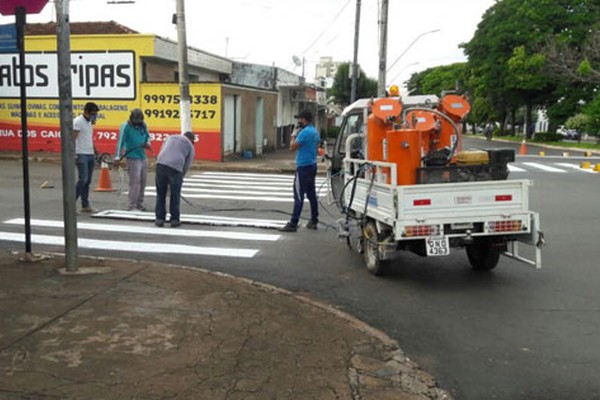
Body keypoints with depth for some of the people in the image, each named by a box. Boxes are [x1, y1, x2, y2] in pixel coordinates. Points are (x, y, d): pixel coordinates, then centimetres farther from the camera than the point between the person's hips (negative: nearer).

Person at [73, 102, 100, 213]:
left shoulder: (89, 122, 16)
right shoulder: (77, 122, -8)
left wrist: (96, 152, 20)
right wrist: (73, 155, -21)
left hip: (90, 155, 8)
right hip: (81, 155, -8)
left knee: (88, 181, 7)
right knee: (83, 180, -13)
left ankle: (85, 205, 11)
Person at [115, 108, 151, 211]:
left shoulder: (143, 125, 6)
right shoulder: (126, 126, -12)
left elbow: (148, 136, 20)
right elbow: (121, 141, -18)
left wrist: (148, 143, -4)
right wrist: (117, 157, -25)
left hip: (143, 157, 7)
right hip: (133, 159, -7)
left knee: (143, 182, 12)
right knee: (135, 182, -11)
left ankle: (139, 204, 24)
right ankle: (131, 206, -5)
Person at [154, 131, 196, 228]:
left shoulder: (171, 137, 31)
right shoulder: (190, 146, 20)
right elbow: (187, 166, 15)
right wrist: (180, 177, 26)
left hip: (161, 164, 3)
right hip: (175, 168, -3)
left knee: (160, 194, 12)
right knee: (175, 195, 11)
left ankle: (159, 219, 15)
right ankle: (174, 219, 16)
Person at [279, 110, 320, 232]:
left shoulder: (304, 132, -17)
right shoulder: (315, 132, 13)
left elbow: (292, 147, -18)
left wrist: (293, 137, 1)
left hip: (303, 167, -9)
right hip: (312, 166, 10)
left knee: (299, 196, -9)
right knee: (311, 194, 13)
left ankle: (293, 223, -9)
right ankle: (314, 221, 18)